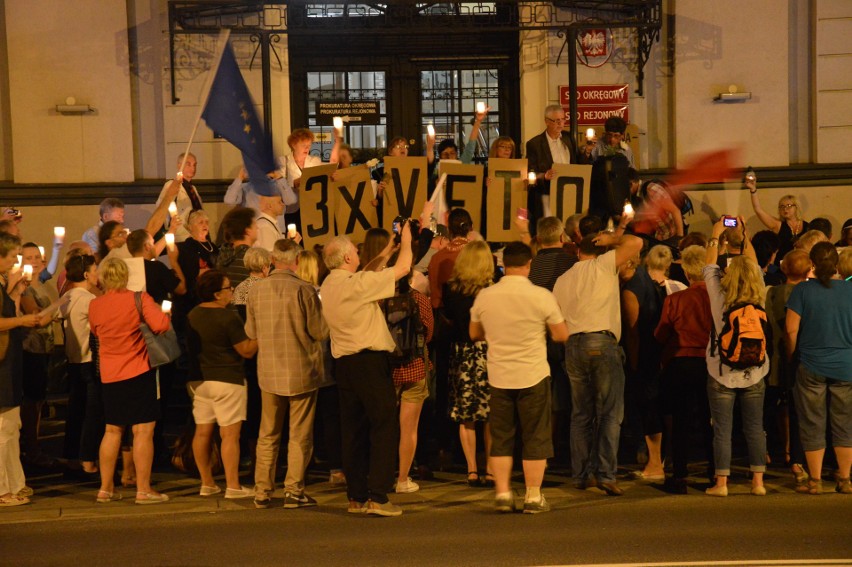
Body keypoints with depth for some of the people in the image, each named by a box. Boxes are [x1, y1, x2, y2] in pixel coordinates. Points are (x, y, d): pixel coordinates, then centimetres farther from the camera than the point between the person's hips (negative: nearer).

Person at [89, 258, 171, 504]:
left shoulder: (94, 305, 2)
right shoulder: (139, 299, -11)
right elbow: (161, 325, -21)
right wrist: (163, 312, -1)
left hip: (109, 375, 5)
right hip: (138, 373, -5)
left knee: (112, 430, 14)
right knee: (143, 430, -1)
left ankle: (106, 488, 18)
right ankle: (143, 489, -1)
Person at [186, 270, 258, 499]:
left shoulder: (193, 315, 6)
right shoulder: (228, 317, -16)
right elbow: (247, 350, -14)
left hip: (198, 379, 8)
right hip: (227, 380, -7)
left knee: (202, 431, 10)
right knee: (230, 434, -3)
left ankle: (207, 483, 17)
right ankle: (233, 486, -2)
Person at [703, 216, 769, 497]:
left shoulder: (719, 296, -10)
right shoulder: (759, 298, -3)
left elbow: (710, 267, 4)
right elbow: (755, 266, 12)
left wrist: (715, 235, 16)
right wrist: (744, 234, 22)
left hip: (721, 373, -2)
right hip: (755, 372, 2)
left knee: (722, 429, 1)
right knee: (755, 428, 9)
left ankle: (721, 483, 4)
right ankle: (758, 482, 11)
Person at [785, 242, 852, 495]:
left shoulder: (803, 290, -8)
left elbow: (791, 330, -9)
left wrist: (792, 355, 7)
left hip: (812, 367, -2)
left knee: (813, 425, 7)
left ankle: (815, 481, 11)